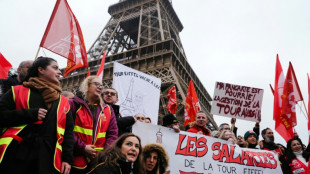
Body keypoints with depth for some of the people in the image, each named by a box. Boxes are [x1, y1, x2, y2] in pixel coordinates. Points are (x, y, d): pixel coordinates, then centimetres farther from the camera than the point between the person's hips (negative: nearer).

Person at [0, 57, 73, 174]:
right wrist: (30, 114, -13)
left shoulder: (63, 102, 12)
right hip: (14, 158, -2)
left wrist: (67, 158, 3)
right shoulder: (18, 91, 4)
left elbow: (68, 132, 11)